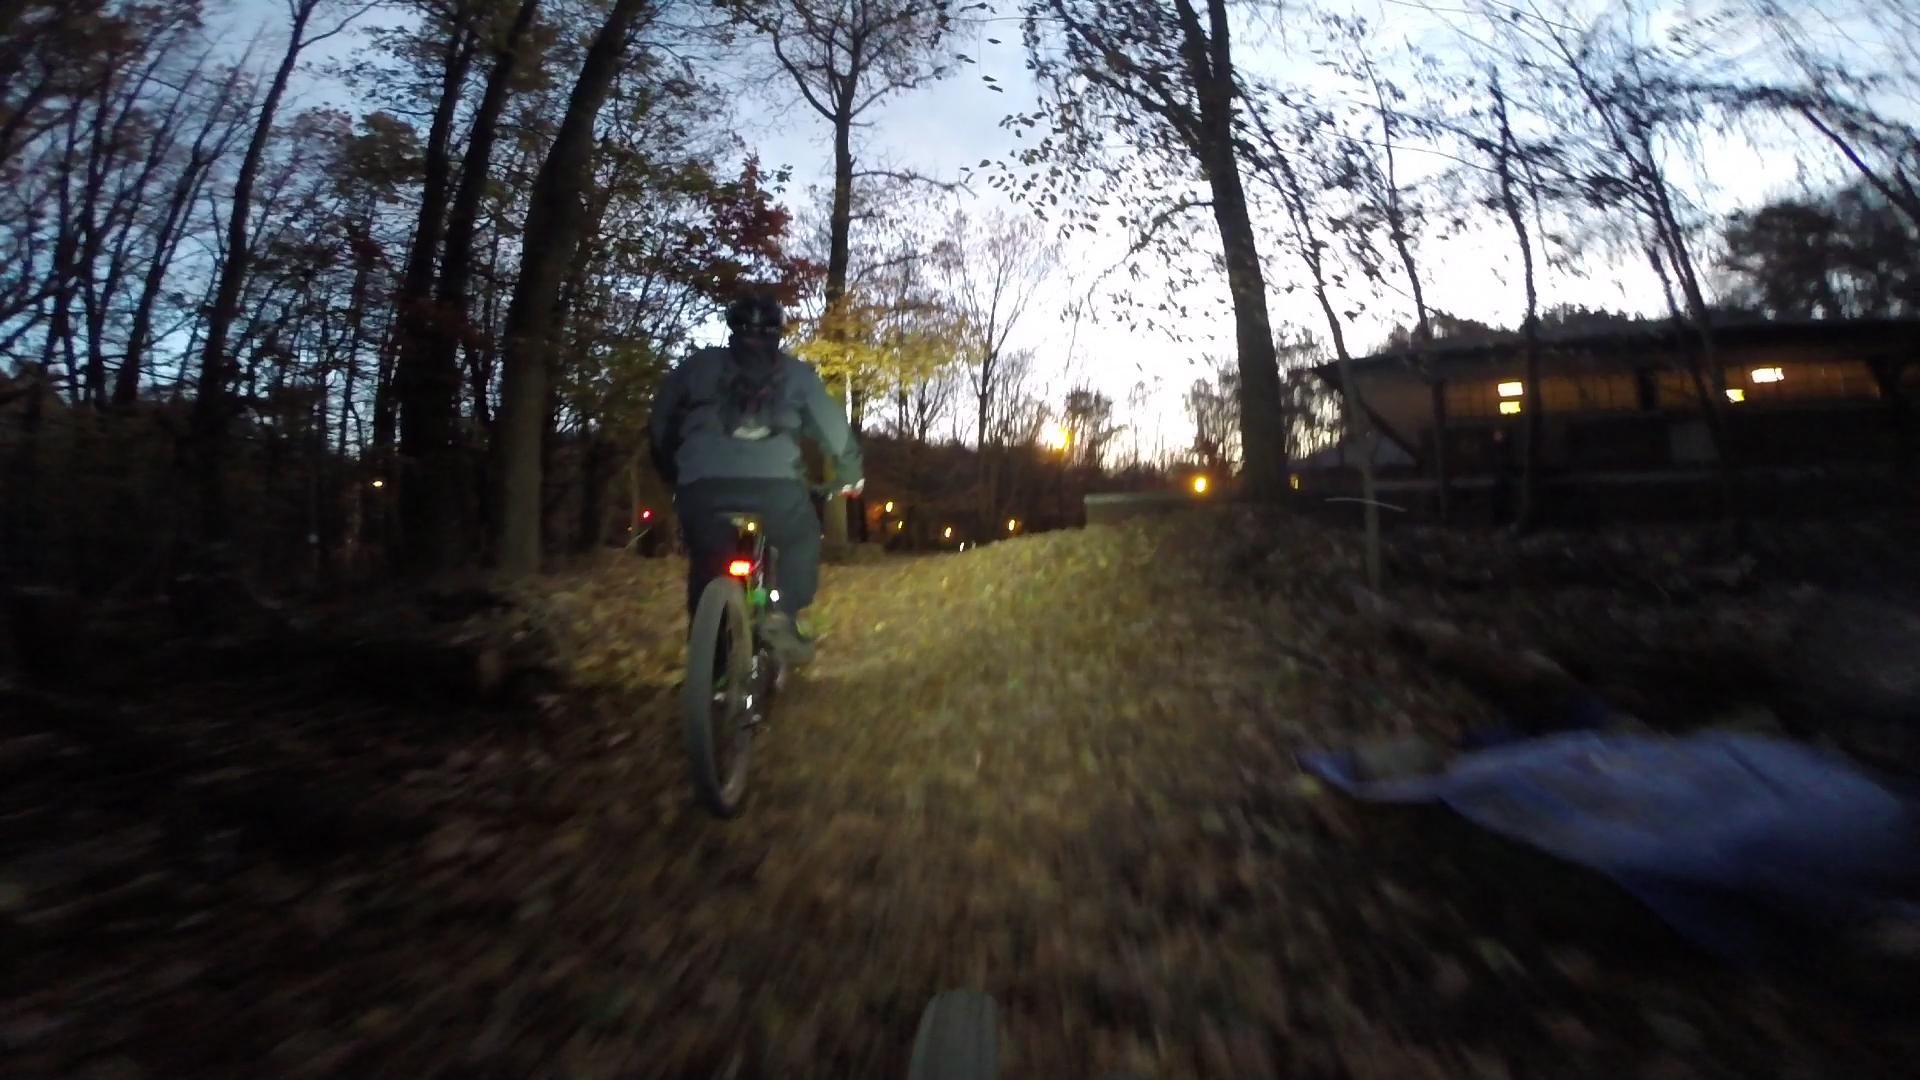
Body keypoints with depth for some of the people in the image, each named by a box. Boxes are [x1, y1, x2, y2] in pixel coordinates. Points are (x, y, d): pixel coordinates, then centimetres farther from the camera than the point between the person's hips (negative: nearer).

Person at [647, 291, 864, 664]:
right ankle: (784, 615, 5)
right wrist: (850, 473, 31)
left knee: (705, 559, 23)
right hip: (773, 482, -1)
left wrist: (671, 473, 37)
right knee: (802, 540, 24)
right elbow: (832, 425, 19)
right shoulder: (796, 373, 21)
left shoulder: (698, 364, 24)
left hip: (701, 483, 2)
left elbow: (659, 423, 26)